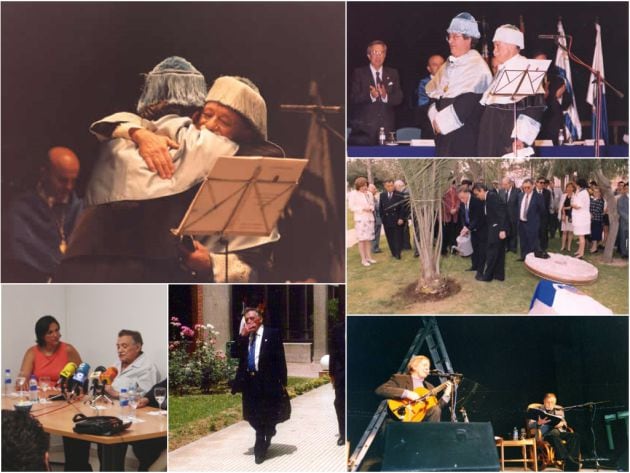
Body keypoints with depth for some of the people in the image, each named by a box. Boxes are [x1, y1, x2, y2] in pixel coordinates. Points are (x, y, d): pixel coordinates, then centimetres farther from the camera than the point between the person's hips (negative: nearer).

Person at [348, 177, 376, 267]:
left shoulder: (369, 194, 13)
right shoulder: (353, 194, -4)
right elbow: (351, 207, -7)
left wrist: (370, 208, -3)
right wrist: (362, 209, -14)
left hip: (370, 218, 5)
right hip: (360, 219, -5)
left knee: (369, 239, 7)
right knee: (361, 239, -6)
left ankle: (369, 257, 16)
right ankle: (363, 259, -4)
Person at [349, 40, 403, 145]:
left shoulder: (393, 73, 16)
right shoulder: (359, 73, 7)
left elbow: (399, 98, 6)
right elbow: (353, 99, -4)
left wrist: (386, 96, -16)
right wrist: (370, 96, -22)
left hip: (387, 127, 2)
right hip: (365, 127, -2)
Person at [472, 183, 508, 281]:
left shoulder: (492, 196, -17)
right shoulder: (487, 199, 13)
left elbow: (502, 213, -22)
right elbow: (487, 216, 19)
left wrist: (502, 230, -25)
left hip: (497, 229, -9)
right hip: (493, 229, 9)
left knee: (491, 252, 0)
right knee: (498, 252, 15)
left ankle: (486, 275, 9)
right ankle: (499, 275, 23)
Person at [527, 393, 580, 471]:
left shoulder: (559, 409, 26)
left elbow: (564, 423, 19)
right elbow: (530, 425, 3)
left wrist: (562, 424, -6)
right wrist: (539, 423, -18)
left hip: (560, 431, 4)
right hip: (545, 433, -4)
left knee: (574, 436, -27)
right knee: (555, 435, -40)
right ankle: (566, 459, -45)